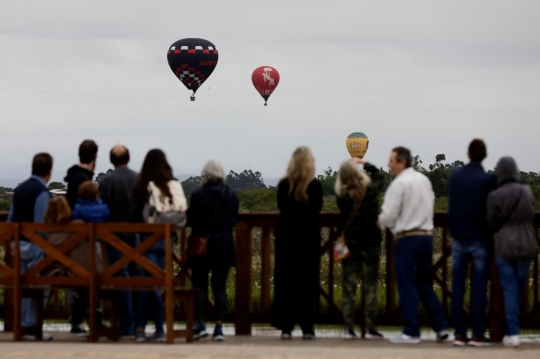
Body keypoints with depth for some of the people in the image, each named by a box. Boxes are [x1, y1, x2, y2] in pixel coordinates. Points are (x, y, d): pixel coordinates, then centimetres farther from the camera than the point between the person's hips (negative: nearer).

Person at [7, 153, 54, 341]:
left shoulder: (19, 189, 12)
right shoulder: (42, 192, -13)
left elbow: (10, 219, 15)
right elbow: (40, 223, -18)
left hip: (19, 244, 8)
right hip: (35, 245, -8)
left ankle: (23, 325, 16)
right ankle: (31, 327, -4)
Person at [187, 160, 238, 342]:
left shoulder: (198, 195, -11)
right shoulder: (231, 196, 0)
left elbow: (190, 220, -6)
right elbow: (234, 219, 9)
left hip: (202, 245, -2)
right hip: (224, 247, 2)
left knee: (200, 286, 7)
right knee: (220, 287, 4)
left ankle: (200, 324, -1)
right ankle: (219, 327, -1)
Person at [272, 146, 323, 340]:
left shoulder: (284, 185, -3)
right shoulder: (315, 185, -7)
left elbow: (282, 207, 8)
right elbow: (317, 208, 4)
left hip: (286, 236, 1)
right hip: (309, 236, -1)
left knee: (285, 281, 5)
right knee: (307, 282, 4)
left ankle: (286, 326, 1)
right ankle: (307, 327, 2)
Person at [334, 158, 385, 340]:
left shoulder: (342, 196, -10)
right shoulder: (371, 190, -8)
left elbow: (342, 219, -2)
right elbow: (379, 175, 12)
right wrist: (364, 163, 20)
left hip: (350, 244, 0)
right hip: (370, 243, 0)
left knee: (349, 287, 5)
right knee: (370, 287, 4)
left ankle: (349, 328, 3)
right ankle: (370, 328, 2)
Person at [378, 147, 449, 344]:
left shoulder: (399, 183, -12)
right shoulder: (424, 180, 11)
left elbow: (388, 216, -13)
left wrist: (381, 221, 9)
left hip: (407, 239, -7)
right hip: (427, 236, 7)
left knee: (407, 286, -2)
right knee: (425, 285, 15)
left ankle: (411, 333, -2)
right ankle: (441, 326, 10)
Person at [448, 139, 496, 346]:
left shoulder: (454, 176, 3)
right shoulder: (487, 180, -10)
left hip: (458, 238, 3)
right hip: (480, 240, -3)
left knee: (458, 287, 6)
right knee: (479, 288, 1)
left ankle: (459, 334, 4)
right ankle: (477, 334, -1)